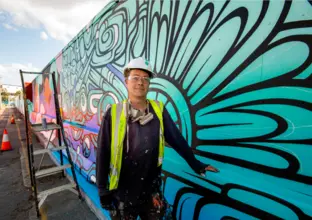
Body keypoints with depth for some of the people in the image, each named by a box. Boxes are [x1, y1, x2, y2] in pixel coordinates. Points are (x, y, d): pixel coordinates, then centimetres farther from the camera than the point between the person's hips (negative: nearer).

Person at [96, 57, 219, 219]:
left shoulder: (159, 110, -9)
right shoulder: (113, 113, -14)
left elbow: (177, 139, -2)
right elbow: (103, 154, -8)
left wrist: (195, 165, 4)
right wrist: (102, 190, -3)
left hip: (152, 191, 2)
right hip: (123, 193, -1)